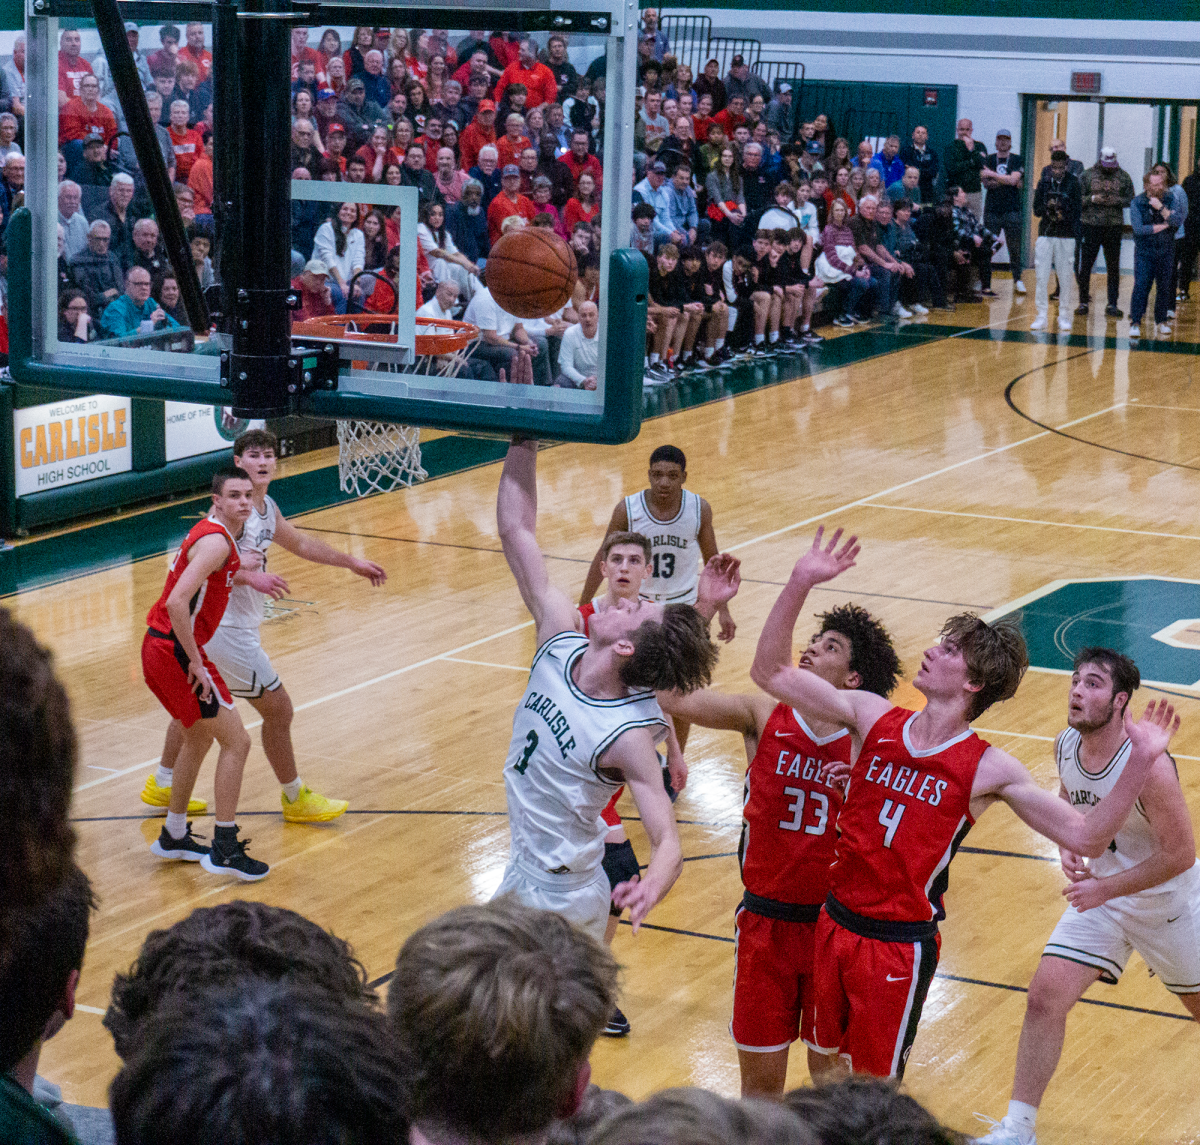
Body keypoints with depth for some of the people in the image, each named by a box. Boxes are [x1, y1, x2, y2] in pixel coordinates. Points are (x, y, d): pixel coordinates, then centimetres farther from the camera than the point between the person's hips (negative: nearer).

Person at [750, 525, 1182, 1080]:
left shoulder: (988, 770, -11)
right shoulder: (873, 717, -2)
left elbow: (1085, 837, -12)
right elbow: (770, 672, -2)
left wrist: (1140, 762, -23)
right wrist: (799, 585, -12)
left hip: (901, 945, -4)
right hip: (837, 923, 4)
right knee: (836, 1067, 15)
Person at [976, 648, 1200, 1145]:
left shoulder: (1147, 765, -31)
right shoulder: (1066, 745, -10)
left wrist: (1105, 889, -24)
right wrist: (1068, 846, -7)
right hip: (1100, 890, 5)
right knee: (1044, 997, -6)